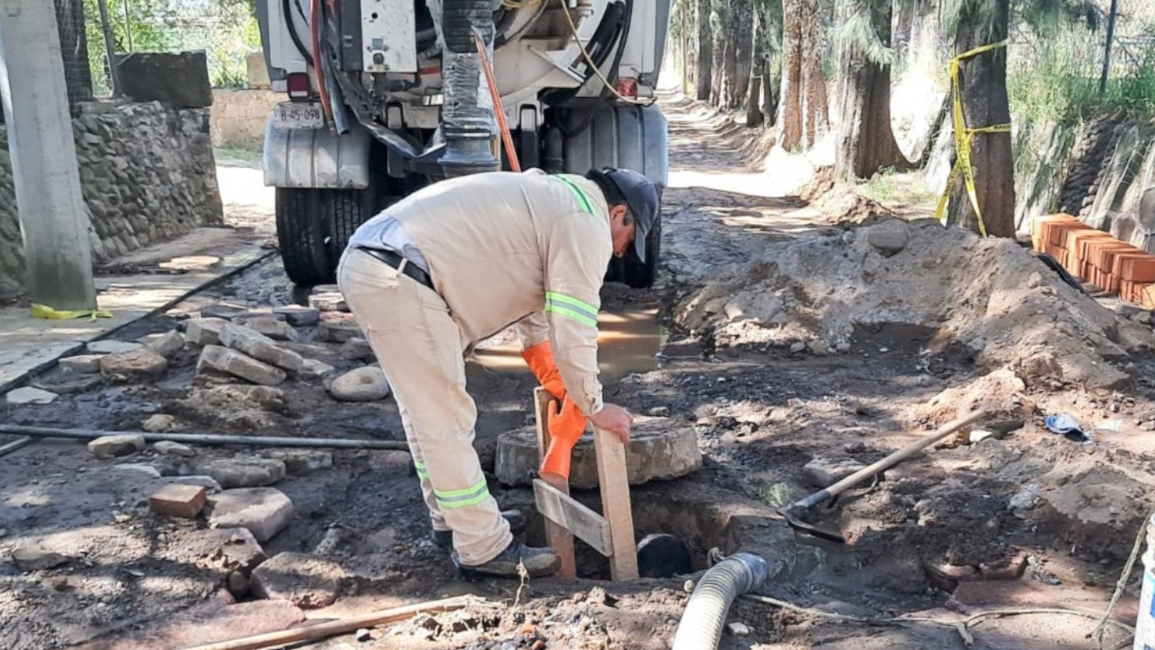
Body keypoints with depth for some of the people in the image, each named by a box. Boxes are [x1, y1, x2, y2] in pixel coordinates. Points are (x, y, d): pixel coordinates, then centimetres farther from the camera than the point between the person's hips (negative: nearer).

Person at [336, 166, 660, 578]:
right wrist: (595, 407, 7)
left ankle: (452, 519, 34)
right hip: (397, 281, -11)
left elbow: (533, 306, 35)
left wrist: (559, 387, 36)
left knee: (425, 409, 20)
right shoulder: (586, 223, -2)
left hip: (365, 264, 11)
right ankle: (484, 550, 8)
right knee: (446, 421, -2)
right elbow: (573, 330, -6)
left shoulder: (548, 199, 28)